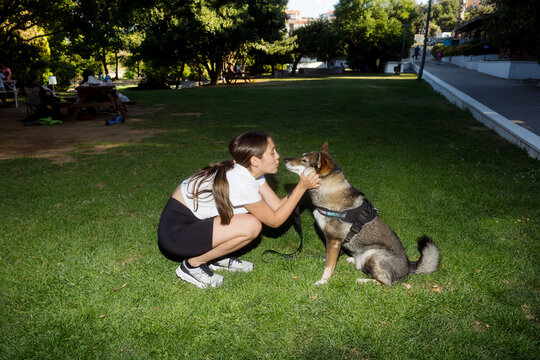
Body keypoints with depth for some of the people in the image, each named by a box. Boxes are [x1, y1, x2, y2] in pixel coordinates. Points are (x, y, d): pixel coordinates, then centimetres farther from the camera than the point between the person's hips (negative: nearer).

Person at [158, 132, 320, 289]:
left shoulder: (251, 172, -1)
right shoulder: (241, 182, -27)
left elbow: (277, 205, 1)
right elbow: (275, 220, -16)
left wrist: (305, 185, -9)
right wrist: (301, 187, -16)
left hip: (194, 218, 9)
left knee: (256, 201, 2)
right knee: (251, 226, -23)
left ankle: (216, 257, 11)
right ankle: (192, 265, -6)